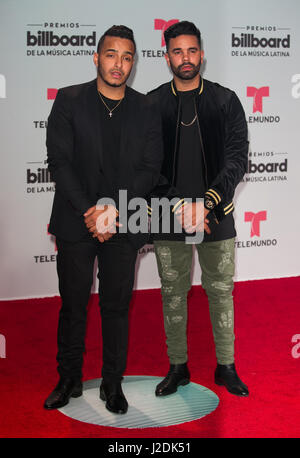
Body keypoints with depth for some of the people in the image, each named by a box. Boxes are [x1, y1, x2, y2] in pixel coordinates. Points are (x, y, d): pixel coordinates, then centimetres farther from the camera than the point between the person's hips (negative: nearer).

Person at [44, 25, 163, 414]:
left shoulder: (145, 110, 5)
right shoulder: (69, 101, 1)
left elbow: (151, 169, 0)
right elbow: (59, 161, -5)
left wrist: (114, 209, -12)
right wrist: (89, 212, -14)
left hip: (124, 225, 1)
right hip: (76, 222, -1)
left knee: (117, 306, 7)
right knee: (72, 305, 8)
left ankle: (113, 384, 19)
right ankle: (69, 380, 23)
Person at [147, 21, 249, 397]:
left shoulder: (225, 101, 2)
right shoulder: (151, 104, 2)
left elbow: (237, 158, -5)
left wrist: (206, 203, -17)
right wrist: (178, 206, -14)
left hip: (216, 215, 0)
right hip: (168, 215, 0)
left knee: (221, 292, 7)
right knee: (172, 294, 9)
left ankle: (226, 367, 21)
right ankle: (178, 367, 22)